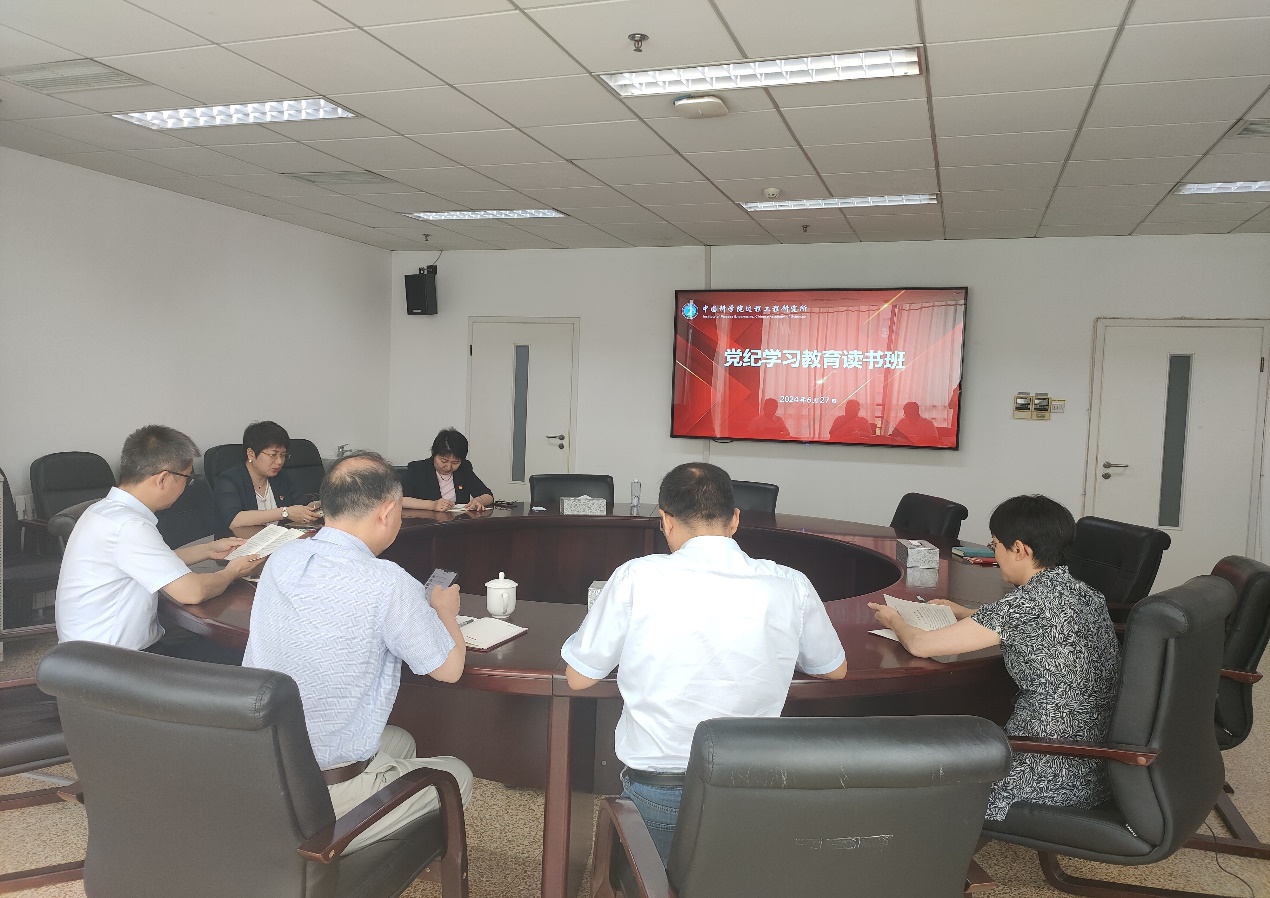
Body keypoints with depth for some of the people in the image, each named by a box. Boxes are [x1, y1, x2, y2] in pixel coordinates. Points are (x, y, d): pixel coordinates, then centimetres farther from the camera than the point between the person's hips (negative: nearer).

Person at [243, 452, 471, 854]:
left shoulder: (280, 559, -3)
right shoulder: (387, 585, -24)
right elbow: (450, 668, -10)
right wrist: (445, 610, 9)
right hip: (324, 801, -7)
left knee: (400, 741, 29)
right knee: (457, 775, 17)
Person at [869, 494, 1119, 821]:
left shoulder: (1028, 603, -23)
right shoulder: (1088, 594, 2)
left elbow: (920, 646, -18)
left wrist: (894, 619, 4)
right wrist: (963, 614, 24)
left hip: (1056, 780, -8)